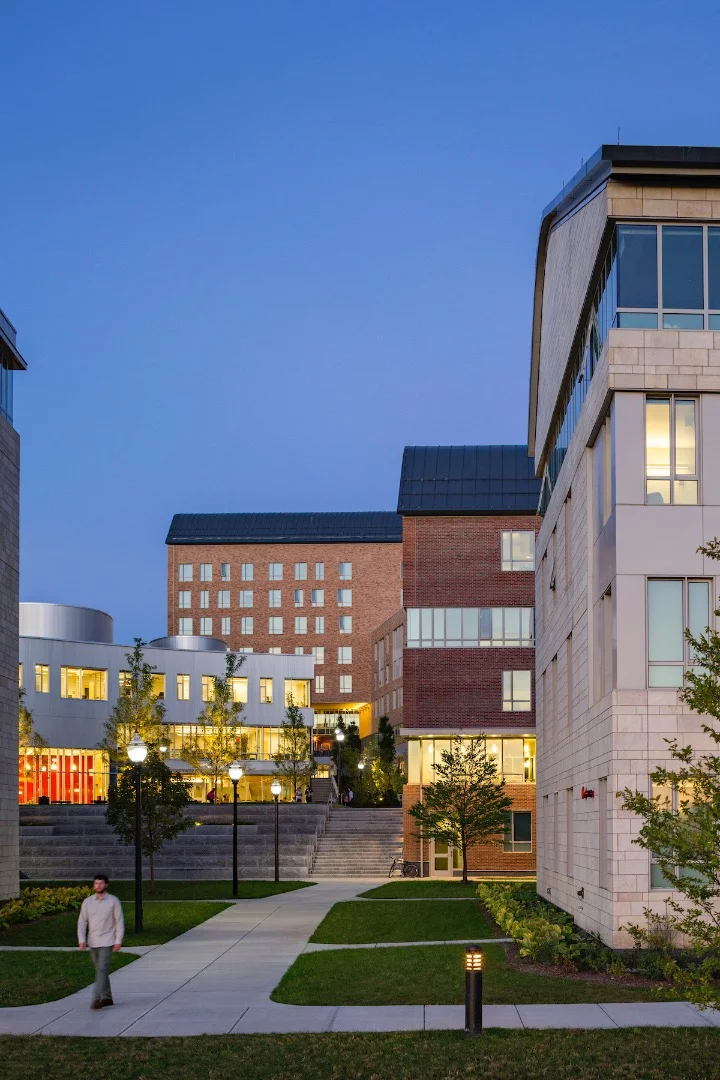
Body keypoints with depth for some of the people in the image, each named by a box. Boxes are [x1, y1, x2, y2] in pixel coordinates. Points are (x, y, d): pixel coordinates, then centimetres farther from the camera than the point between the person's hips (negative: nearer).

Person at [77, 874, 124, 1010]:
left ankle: (97, 998, -19)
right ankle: (107, 997, 23)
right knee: (100, 970, 12)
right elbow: (82, 922, 6)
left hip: (107, 942, -4)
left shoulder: (113, 901, -4)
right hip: (92, 942, 4)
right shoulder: (87, 902, 4)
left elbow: (119, 922, -3)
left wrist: (118, 941, -9)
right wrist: (82, 940, -6)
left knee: (102, 970, -14)